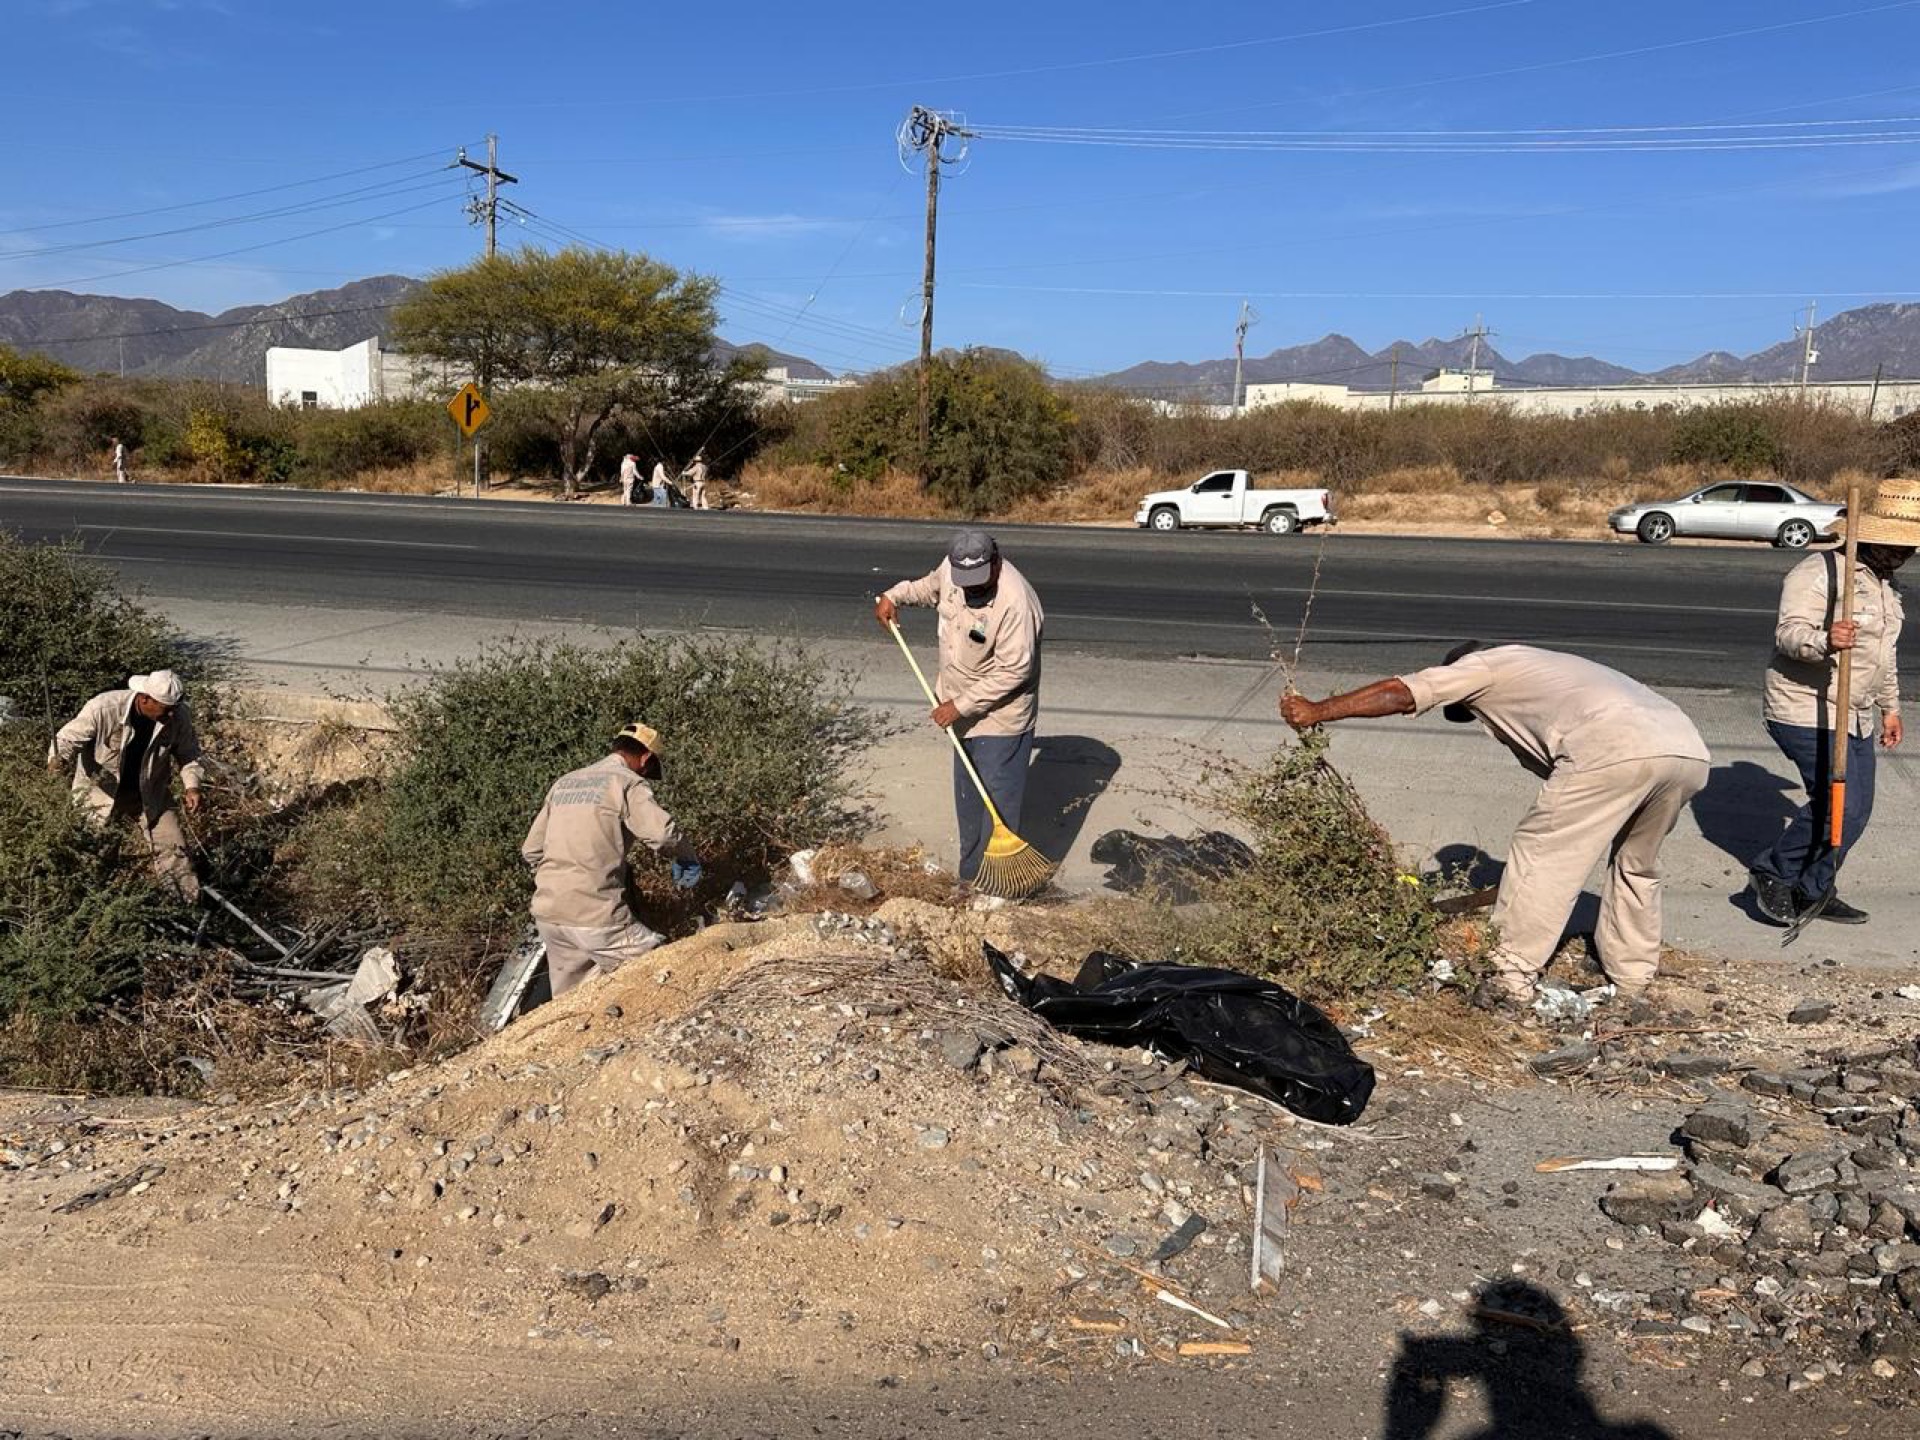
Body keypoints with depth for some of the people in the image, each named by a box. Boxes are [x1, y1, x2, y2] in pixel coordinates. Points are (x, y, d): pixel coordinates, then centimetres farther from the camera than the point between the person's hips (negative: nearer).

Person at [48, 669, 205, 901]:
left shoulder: (180, 715, -16)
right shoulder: (104, 708, -27)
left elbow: (188, 753, 1)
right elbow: (70, 737, -15)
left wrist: (192, 785, -14)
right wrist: (58, 758, -36)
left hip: (151, 794, 2)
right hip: (101, 792, -2)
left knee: (174, 852, -1)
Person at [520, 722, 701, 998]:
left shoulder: (564, 783, 18)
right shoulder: (629, 783, -3)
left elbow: (530, 851, 18)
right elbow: (663, 832, -19)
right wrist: (690, 858, -1)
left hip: (547, 913, 8)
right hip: (594, 916, -7)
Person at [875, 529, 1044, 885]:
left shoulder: (1015, 602, -32)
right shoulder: (952, 567, -8)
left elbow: (1013, 670, -28)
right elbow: (931, 586, 18)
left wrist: (960, 705, -25)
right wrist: (894, 596, 2)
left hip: (1001, 716, -8)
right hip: (966, 709, 8)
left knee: (997, 802, -3)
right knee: (967, 798, 19)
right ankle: (970, 874, 34)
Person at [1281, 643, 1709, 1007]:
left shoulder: (1485, 664, 19)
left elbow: (1400, 694, 11)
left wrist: (1316, 712, 18)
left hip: (1617, 750, -9)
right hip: (1692, 751, 9)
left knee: (1538, 854, 4)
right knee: (1636, 863, 28)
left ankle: (1512, 980, 6)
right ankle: (1633, 974, 36)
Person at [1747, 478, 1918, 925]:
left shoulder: (1884, 582, 16)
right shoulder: (1820, 572, -15)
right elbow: (1788, 634, -26)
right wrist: (1823, 640, -46)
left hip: (1855, 717, 10)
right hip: (1807, 712, -10)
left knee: (1856, 809, 9)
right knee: (1840, 807, -14)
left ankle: (1813, 893, 21)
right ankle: (1771, 873, 3)